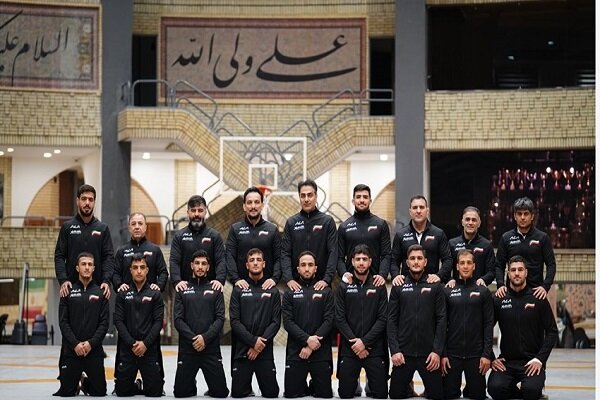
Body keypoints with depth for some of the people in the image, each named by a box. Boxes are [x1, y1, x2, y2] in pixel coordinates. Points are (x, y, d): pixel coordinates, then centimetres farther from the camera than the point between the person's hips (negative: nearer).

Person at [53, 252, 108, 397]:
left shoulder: (100, 293, 4)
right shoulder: (68, 292, 4)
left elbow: (104, 322, -1)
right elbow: (63, 322, -1)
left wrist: (91, 343, -13)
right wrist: (75, 344, -12)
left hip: (94, 350, 0)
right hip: (71, 350, 0)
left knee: (99, 392, -1)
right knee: (66, 393, -1)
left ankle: (87, 384, 31)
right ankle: (76, 384, 32)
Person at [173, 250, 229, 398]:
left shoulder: (215, 289, 8)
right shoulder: (182, 289, 8)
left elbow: (220, 318, 0)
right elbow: (178, 319, 0)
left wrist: (205, 338, -14)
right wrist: (193, 338, -12)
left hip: (211, 348, 0)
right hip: (187, 348, 0)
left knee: (221, 392, -6)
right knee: (180, 392, -3)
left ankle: (211, 390, 28)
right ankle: (192, 386, 31)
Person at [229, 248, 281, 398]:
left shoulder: (273, 291, 8)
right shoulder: (239, 290, 5)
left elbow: (276, 322, 1)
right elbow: (234, 321, -3)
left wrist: (261, 345, -11)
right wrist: (253, 341, -13)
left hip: (265, 352, 1)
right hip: (242, 351, 0)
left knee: (271, 393, -3)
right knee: (238, 393, -5)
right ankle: (248, 387, 27)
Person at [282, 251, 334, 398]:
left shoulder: (326, 292, 7)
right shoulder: (290, 293, 7)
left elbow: (329, 320, -3)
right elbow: (287, 322, -2)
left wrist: (312, 346, -12)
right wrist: (307, 339, -16)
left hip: (321, 352, 0)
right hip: (295, 352, 0)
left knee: (325, 394, -2)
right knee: (291, 394, -3)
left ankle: (314, 388, 31)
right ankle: (304, 388, 30)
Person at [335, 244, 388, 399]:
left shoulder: (379, 287, 4)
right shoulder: (344, 287, 4)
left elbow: (383, 318, -2)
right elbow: (340, 319, -1)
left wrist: (365, 342, -11)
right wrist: (355, 342, -10)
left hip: (374, 349, 0)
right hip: (349, 349, 0)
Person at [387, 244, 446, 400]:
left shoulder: (435, 287, 4)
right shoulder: (398, 287, 6)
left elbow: (441, 320, 0)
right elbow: (392, 320, 3)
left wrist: (437, 351, -8)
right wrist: (394, 350, -7)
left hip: (429, 353, -1)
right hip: (403, 353, 1)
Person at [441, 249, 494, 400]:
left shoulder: (483, 292, 4)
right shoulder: (447, 291, 4)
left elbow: (488, 324, 1)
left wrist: (487, 354, -6)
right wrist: (442, 354, -4)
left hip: (476, 354, 0)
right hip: (452, 354, 0)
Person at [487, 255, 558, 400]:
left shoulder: (538, 299, 1)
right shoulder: (499, 300, 4)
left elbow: (552, 332, 1)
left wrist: (540, 359, -9)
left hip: (532, 361, -1)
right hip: (506, 361, 1)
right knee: (495, 388, -27)